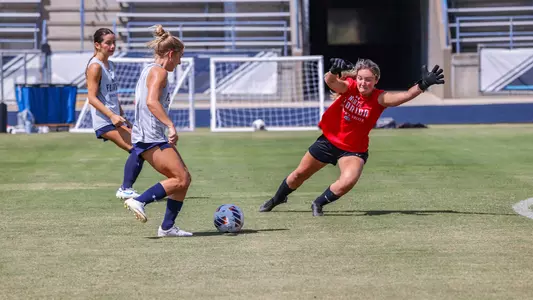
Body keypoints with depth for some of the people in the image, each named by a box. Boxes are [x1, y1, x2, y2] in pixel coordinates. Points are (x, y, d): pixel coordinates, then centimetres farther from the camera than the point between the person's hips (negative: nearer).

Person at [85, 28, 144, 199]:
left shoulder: (110, 66, 17)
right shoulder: (95, 66, -10)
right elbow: (92, 97, -17)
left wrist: (123, 117, 22)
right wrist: (112, 115, -25)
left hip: (115, 119, 9)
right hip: (104, 121, -9)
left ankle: (125, 189, 7)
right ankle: (126, 190, -12)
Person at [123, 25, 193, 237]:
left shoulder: (149, 70, 20)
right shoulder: (159, 72, -10)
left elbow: (138, 101, 29)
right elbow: (151, 101, -26)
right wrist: (171, 125, -32)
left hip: (146, 137, 10)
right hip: (151, 138, -10)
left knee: (184, 178, 8)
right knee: (181, 179, -15)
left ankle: (167, 227, 7)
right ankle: (139, 201, -18)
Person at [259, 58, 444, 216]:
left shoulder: (379, 98, -20)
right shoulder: (349, 87, -17)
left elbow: (402, 97, -36)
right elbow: (330, 82, -37)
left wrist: (422, 85, -53)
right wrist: (334, 71, -60)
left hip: (354, 150, -1)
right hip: (329, 140, 1)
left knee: (348, 182, -27)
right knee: (300, 174, 15)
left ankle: (319, 204, 2)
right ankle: (276, 200, 44)